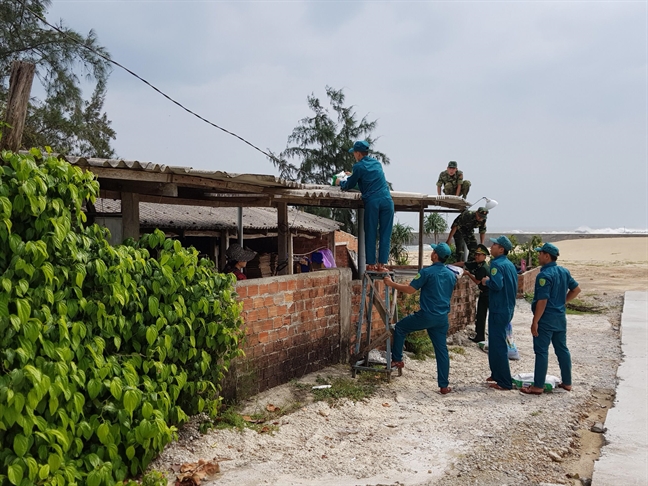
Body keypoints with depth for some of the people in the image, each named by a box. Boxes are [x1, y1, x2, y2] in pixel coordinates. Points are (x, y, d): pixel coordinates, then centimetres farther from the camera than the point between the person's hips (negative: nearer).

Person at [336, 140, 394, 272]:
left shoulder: (359, 166, 2)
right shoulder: (376, 162, 19)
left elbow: (349, 186, 11)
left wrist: (340, 183, 32)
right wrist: (353, 175, 46)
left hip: (372, 201, -4)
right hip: (387, 200, 4)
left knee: (370, 233, 5)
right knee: (385, 234, 4)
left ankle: (371, 264, 6)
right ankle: (382, 263, 4)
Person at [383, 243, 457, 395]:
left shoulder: (427, 272, -13)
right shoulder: (451, 275, 7)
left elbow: (410, 289, -12)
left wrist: (391, 283, -1)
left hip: (426, 315, -5)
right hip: (442, 318, 6)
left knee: (400, 327, 17)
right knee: (442, 350, 9)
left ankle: (397, 360, 18)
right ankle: (444, 385, 10)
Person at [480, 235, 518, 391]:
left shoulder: (497, 264, -16)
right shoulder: (510, 264, 12)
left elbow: (497, 285, -29)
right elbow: (514, 286, 19)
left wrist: (486, 281, -11)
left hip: (498, 310, -9)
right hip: (508, 308, 9)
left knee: (498, 345, -3)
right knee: (497, 343, 20)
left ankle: (504, 382, 0)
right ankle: (497, 374, 29)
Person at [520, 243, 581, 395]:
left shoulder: (544, 275, -19)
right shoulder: (564, 272, 6)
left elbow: (542, 301, -21)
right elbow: (576, 289, 16)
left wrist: (535, 321, -17)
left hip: (546, 319, -8)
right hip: (560, 318, 8)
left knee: (541, 351, -2)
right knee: (562, 349, 15)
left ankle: (538, 386, 2)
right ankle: (567, 383, 24)